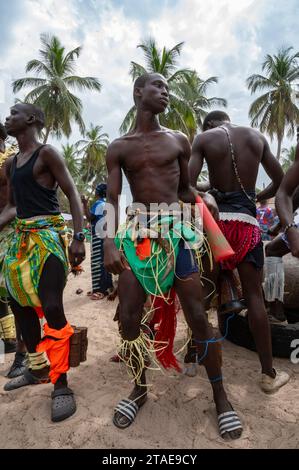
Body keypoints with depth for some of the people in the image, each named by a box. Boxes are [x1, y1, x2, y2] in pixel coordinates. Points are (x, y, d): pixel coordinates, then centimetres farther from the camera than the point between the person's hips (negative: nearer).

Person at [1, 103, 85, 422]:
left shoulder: (46, 153, -3)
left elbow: (73, 195, -8)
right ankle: (38, 369, 29)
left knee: (51, 309, -15)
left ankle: (61, 386, -3)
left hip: (47, 236, -8)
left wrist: (78, 237, -18)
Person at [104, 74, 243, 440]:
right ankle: (139, 389, 25)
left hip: (176, 230, 0)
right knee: (128, 319, 0)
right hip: (137, 232, 0)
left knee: (197, 317, -1)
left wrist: (204, 197, -1)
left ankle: (220, 396, 17)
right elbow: (111, 199, 1)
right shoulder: (119, 147, 9)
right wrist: (109, 242, -12)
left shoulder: (179, 141, 13)